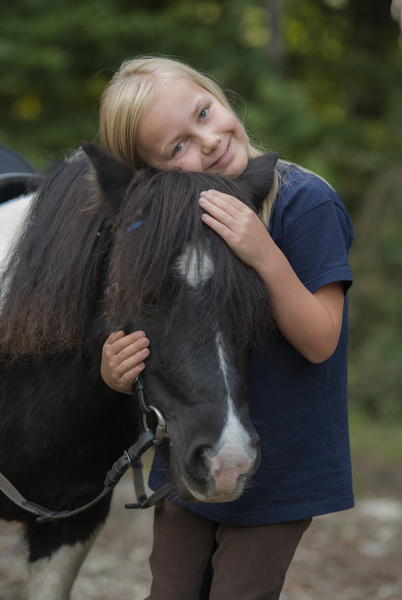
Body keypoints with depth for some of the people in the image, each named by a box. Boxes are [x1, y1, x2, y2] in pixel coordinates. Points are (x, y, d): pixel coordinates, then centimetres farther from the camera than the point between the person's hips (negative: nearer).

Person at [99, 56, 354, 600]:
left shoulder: (306, 201, -19)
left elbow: (320, 343, -20)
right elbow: (149, 363, -1)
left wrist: (267, 257, -34)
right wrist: (115, 371, -24)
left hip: (280, 472, -4)